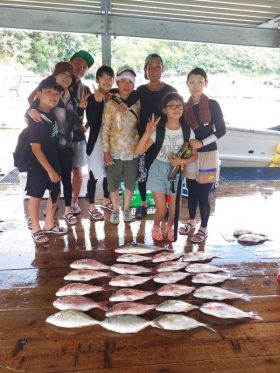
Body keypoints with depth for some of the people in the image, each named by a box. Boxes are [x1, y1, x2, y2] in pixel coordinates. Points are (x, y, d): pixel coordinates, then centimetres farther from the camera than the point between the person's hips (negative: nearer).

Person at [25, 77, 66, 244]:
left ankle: (49, 225, 29)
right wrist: (50, 170, -19)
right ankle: (36, 229, 21)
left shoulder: (52, 114, 1)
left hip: (53, 162, 8)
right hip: (38, 165, -8)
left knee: (56, 193, 14)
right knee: (36, 197, 6)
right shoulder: (35, 119, -20)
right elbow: (36, 148, -20)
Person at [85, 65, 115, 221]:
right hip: (97, 140, -5)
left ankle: (106, 200, 35)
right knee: (95, 173, 1)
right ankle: (92, 206, 14)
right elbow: (91, 121, -19)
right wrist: (99, 101, -24)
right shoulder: (91, 98, -8)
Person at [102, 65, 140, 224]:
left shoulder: (137, 104, 1)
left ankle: (126, 208, 34)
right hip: (114, 151, -2)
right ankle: (115, 210, 29)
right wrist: (106, 151, -10)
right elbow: (105, 129, -7)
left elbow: (140, 126, 7)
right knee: (114, 183, 10)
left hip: (132, 151, 2)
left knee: (131, 182, 13)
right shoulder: (110, 104, -7)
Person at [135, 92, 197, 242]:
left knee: (174, 209, 11)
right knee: (161, 210, 1)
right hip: (158, 171, -2)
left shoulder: (187, 130, -8)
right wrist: (147, 133, -29)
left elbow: (195, 155, -1)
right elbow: (138, 151, -17)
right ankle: (156, 227, 36)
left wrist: (181, 161, -20)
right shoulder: (158, 130, -12)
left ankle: (169, 228, 45)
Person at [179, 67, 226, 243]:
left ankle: (203, 229, 14)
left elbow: (221, 130, -6)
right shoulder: (185, 107, 7)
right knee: (192, 191, 13)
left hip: (207, 154, -4)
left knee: (203, 194, -1)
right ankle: (191, 221, 32)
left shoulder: (212, 105, -5)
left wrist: (203, 142, -17)